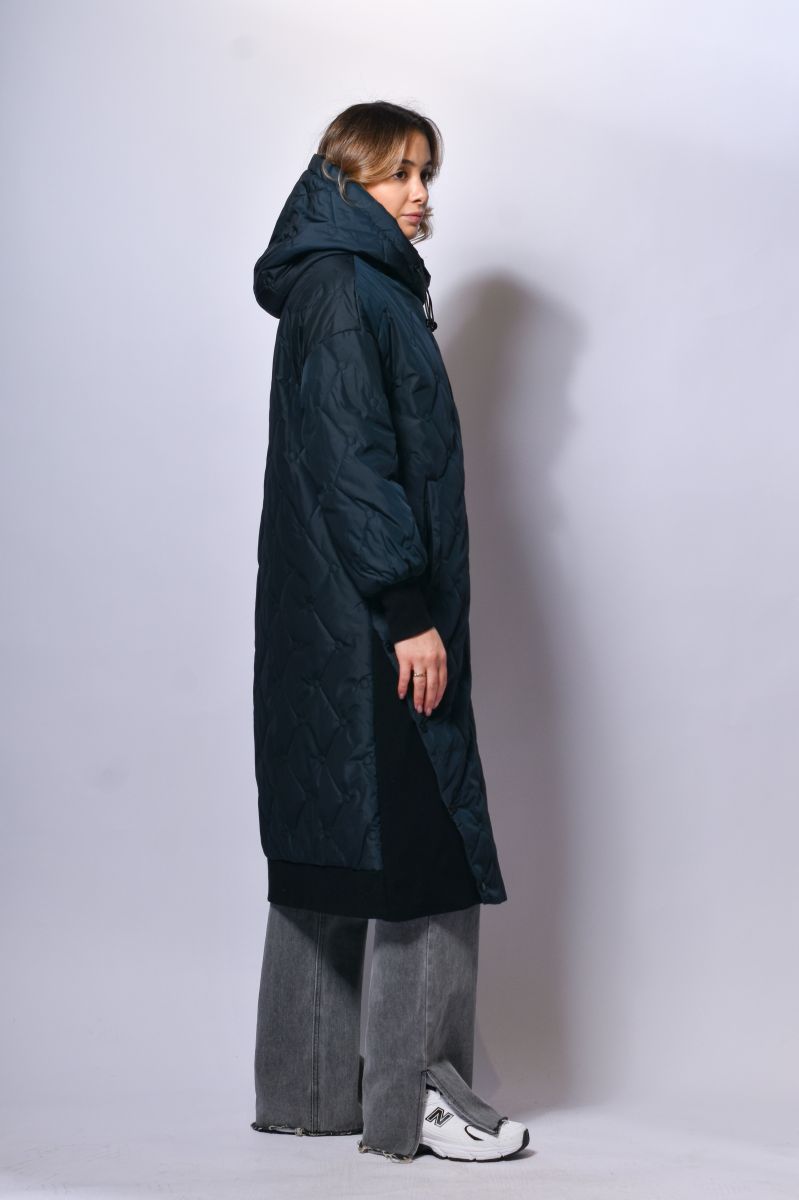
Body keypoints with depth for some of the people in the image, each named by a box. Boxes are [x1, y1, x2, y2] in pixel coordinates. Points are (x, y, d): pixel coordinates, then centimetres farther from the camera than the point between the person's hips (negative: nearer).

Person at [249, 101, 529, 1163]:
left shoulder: (366, 289, 18)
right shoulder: (342, 291, -12)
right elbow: (350, 462, -20)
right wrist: (408, 610, -22)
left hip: (336, 625, 10)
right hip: (368, 625, -10)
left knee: (329, 841, 12)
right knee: (425, 845, -6)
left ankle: (309, 1083, 19)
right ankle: (411, 1089, 1)